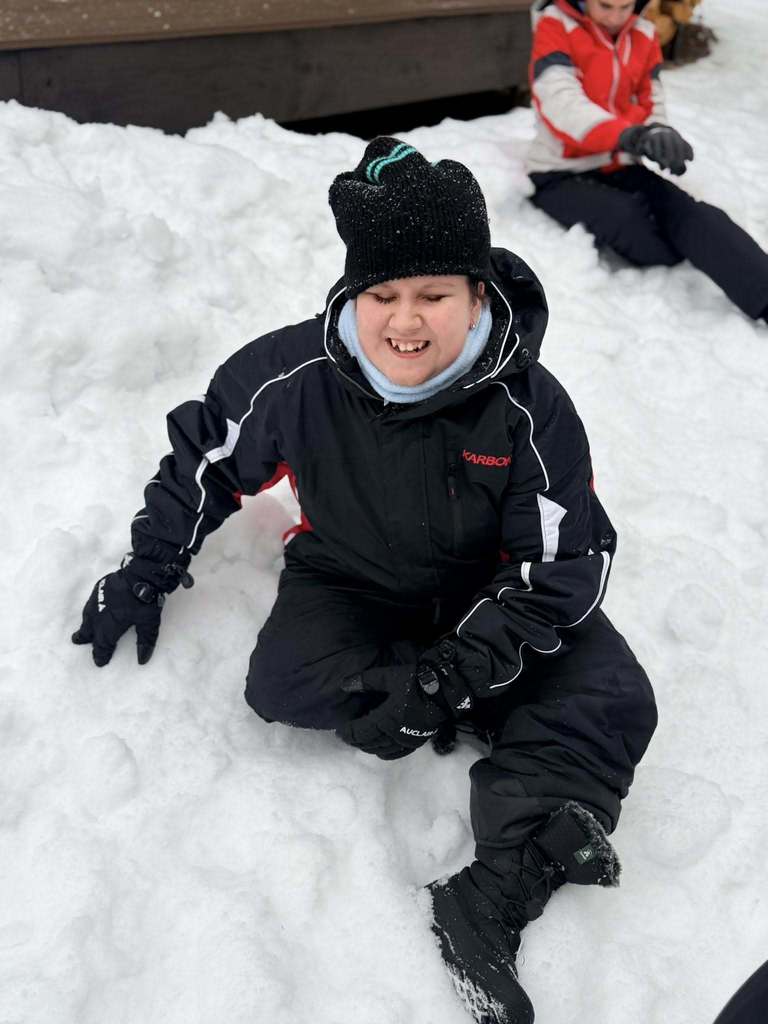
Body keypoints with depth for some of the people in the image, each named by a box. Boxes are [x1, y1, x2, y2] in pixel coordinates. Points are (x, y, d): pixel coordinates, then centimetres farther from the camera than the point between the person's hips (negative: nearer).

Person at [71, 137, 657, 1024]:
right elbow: (203, 454, -3)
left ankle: (492, 900, -23)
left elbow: (564, 571, -22)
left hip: (491, 592, -1)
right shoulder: (296, 373, -22)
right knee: (283, 683, -28)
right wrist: (147, 572, 2)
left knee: (612, 701, -22)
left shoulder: (528, 405, -25)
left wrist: (447, 680, -30)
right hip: (353, 582, 1)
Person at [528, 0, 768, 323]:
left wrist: (660, 140, -17)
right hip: (561, 175, -4)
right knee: (629, 220, -36)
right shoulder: (554, 27, -10)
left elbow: (651, 107, 9)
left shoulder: (644, 35, 7)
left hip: (621, 168, 4)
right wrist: (630, 135, -43)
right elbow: (562, 104, -25)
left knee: (691, 214, -24)